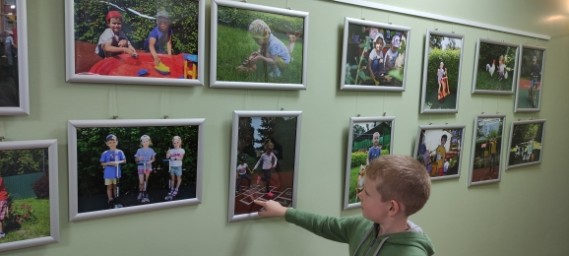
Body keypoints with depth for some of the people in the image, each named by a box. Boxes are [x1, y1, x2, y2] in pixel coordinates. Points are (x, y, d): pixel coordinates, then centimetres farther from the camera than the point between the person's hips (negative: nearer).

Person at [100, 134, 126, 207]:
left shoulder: (119, 152, -3)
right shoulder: (105, 153, -3)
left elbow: (124, 160, 0)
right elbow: (102, 163, 2)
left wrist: (118, 162, -18)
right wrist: (109, 163, -17)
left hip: (116, 173, 1)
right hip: (108, 173, 0)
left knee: (115, 186, 13)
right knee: (109, 187, 5)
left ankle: (115, 199, 24)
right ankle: (110, 200, 11)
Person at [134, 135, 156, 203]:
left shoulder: (151, 150, 1)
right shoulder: (139, 150, -2)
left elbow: (153, 158, 8)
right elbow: (136, 159, 4)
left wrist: (150, 161, -12)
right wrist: (138, 159, -18)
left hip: (148, 167, 1)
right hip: (141, 167, -1)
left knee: (146, 181, 9)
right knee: (141, 182, -7)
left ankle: (144, 194, 22)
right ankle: (140, 193, 16)